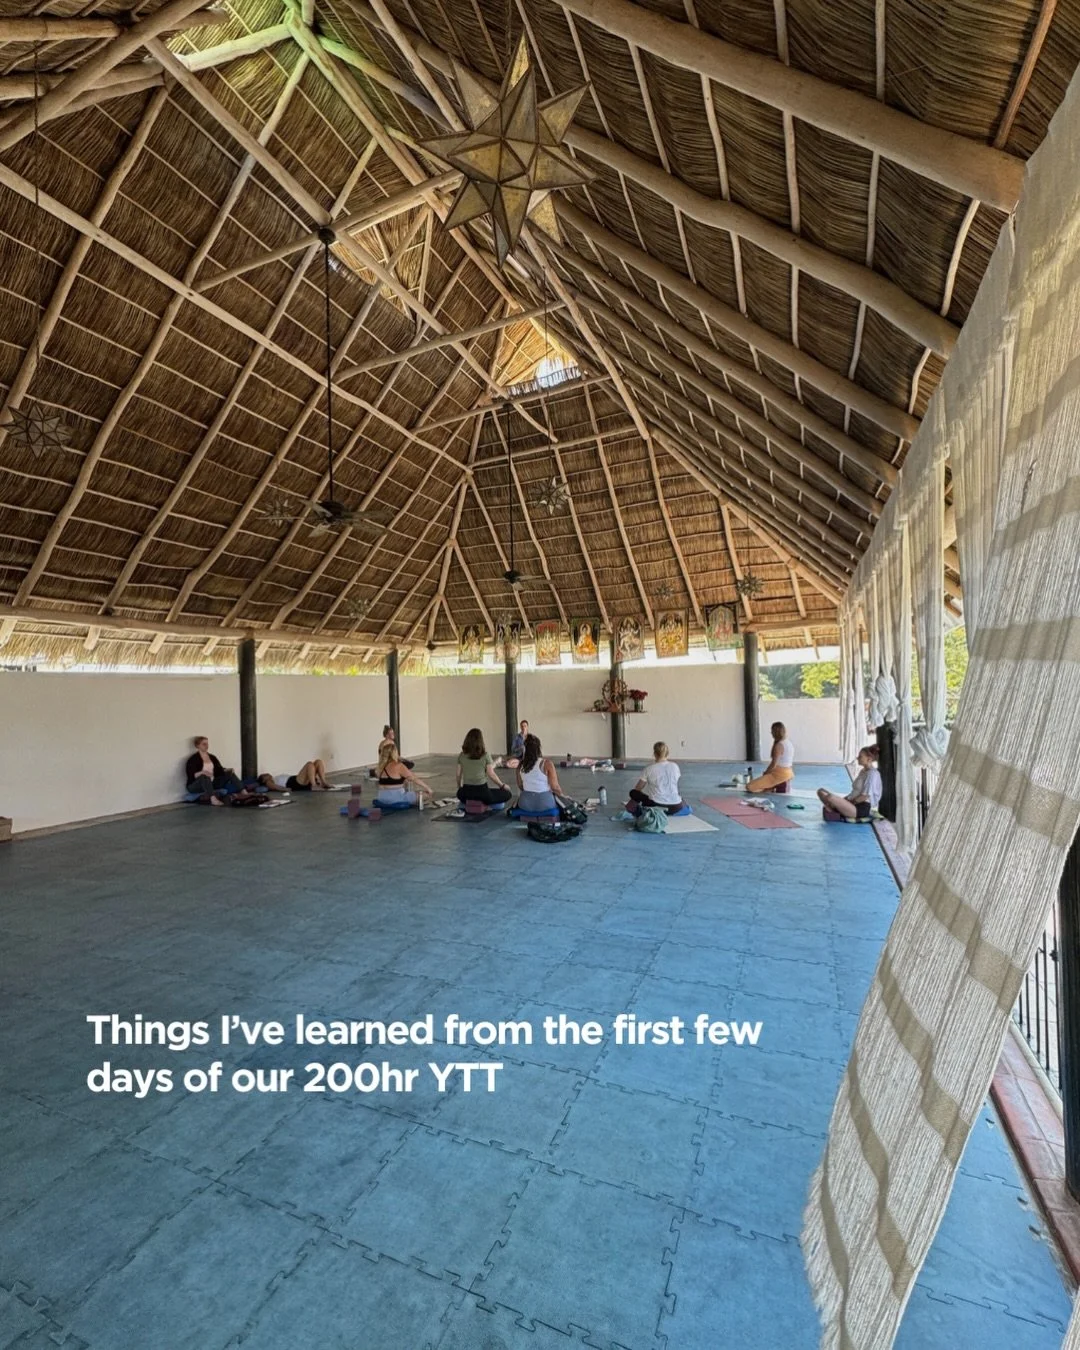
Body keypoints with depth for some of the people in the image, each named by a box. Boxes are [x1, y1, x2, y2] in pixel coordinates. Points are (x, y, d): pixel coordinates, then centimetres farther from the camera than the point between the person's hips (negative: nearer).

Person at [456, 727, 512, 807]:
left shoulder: (462, 755, 1)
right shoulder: (485, 755, -8)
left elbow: (459, 775, 6)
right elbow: (491, 774, -6)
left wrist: (459, 788, 26)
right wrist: (503, 786, 9)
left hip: (466, 791, 4)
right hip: (481, 790, -4)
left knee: (460, 793, 40)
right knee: (507, 794, 11)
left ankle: (467, 802, 15)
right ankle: (483, 803, 4)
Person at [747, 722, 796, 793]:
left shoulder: (778, 745, -19)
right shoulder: (789, 743, 7)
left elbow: (774, 764, -20)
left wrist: (765, 773, -4)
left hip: (779, 774, -10)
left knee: (749, 786, -14)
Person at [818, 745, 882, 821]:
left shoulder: (872, 774, -12)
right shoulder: (862, 771, 18)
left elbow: (865, 796, -17)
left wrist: (851, 802, -11)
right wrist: (846, 799, 7)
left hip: (862, 808, -10)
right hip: (853, 803, 10)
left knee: (830, 797, -33)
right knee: (821, 791, -2)